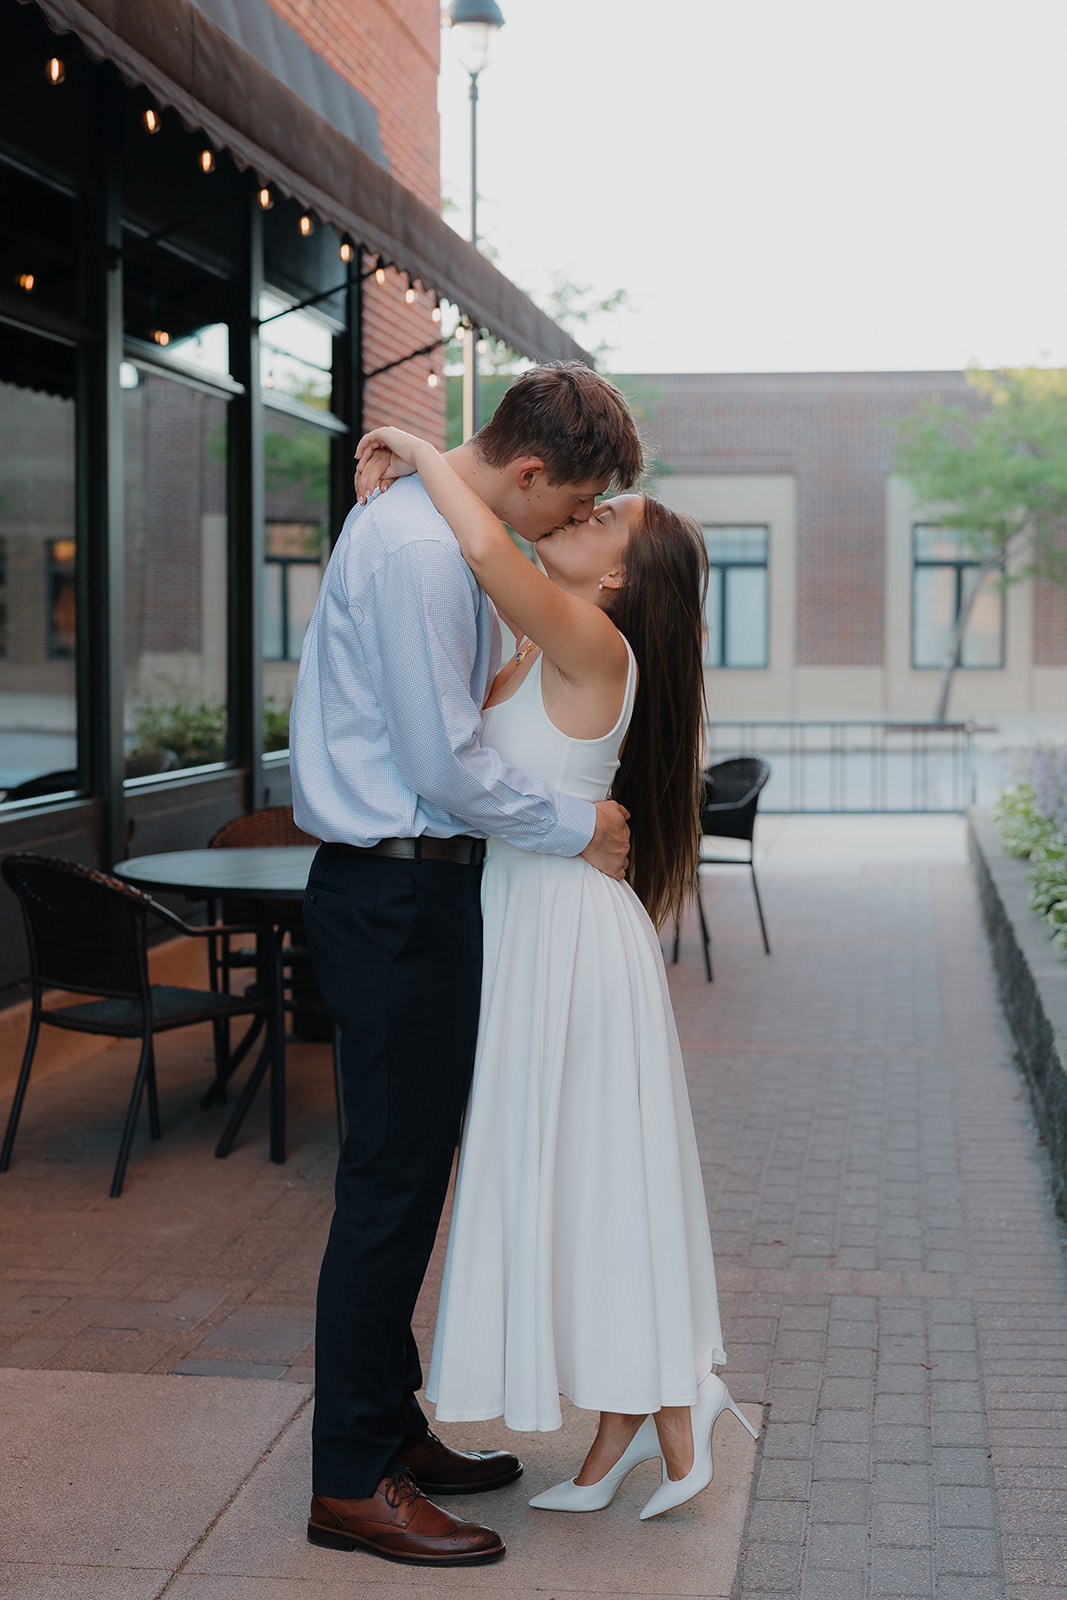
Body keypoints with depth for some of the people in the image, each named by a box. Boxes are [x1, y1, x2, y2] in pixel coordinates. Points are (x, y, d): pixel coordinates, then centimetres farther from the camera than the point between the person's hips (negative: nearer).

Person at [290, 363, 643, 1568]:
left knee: (409, 1173, 16)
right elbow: (447, 766, -21)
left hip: (414, 888, 11)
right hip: (396, 893, -11)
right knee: (392, 1184, -3)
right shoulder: (418, 551, -19)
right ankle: (351, 1484, 8)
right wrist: (579, 828, -9)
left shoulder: (442, 531, 14)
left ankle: (390, 1432, 29)